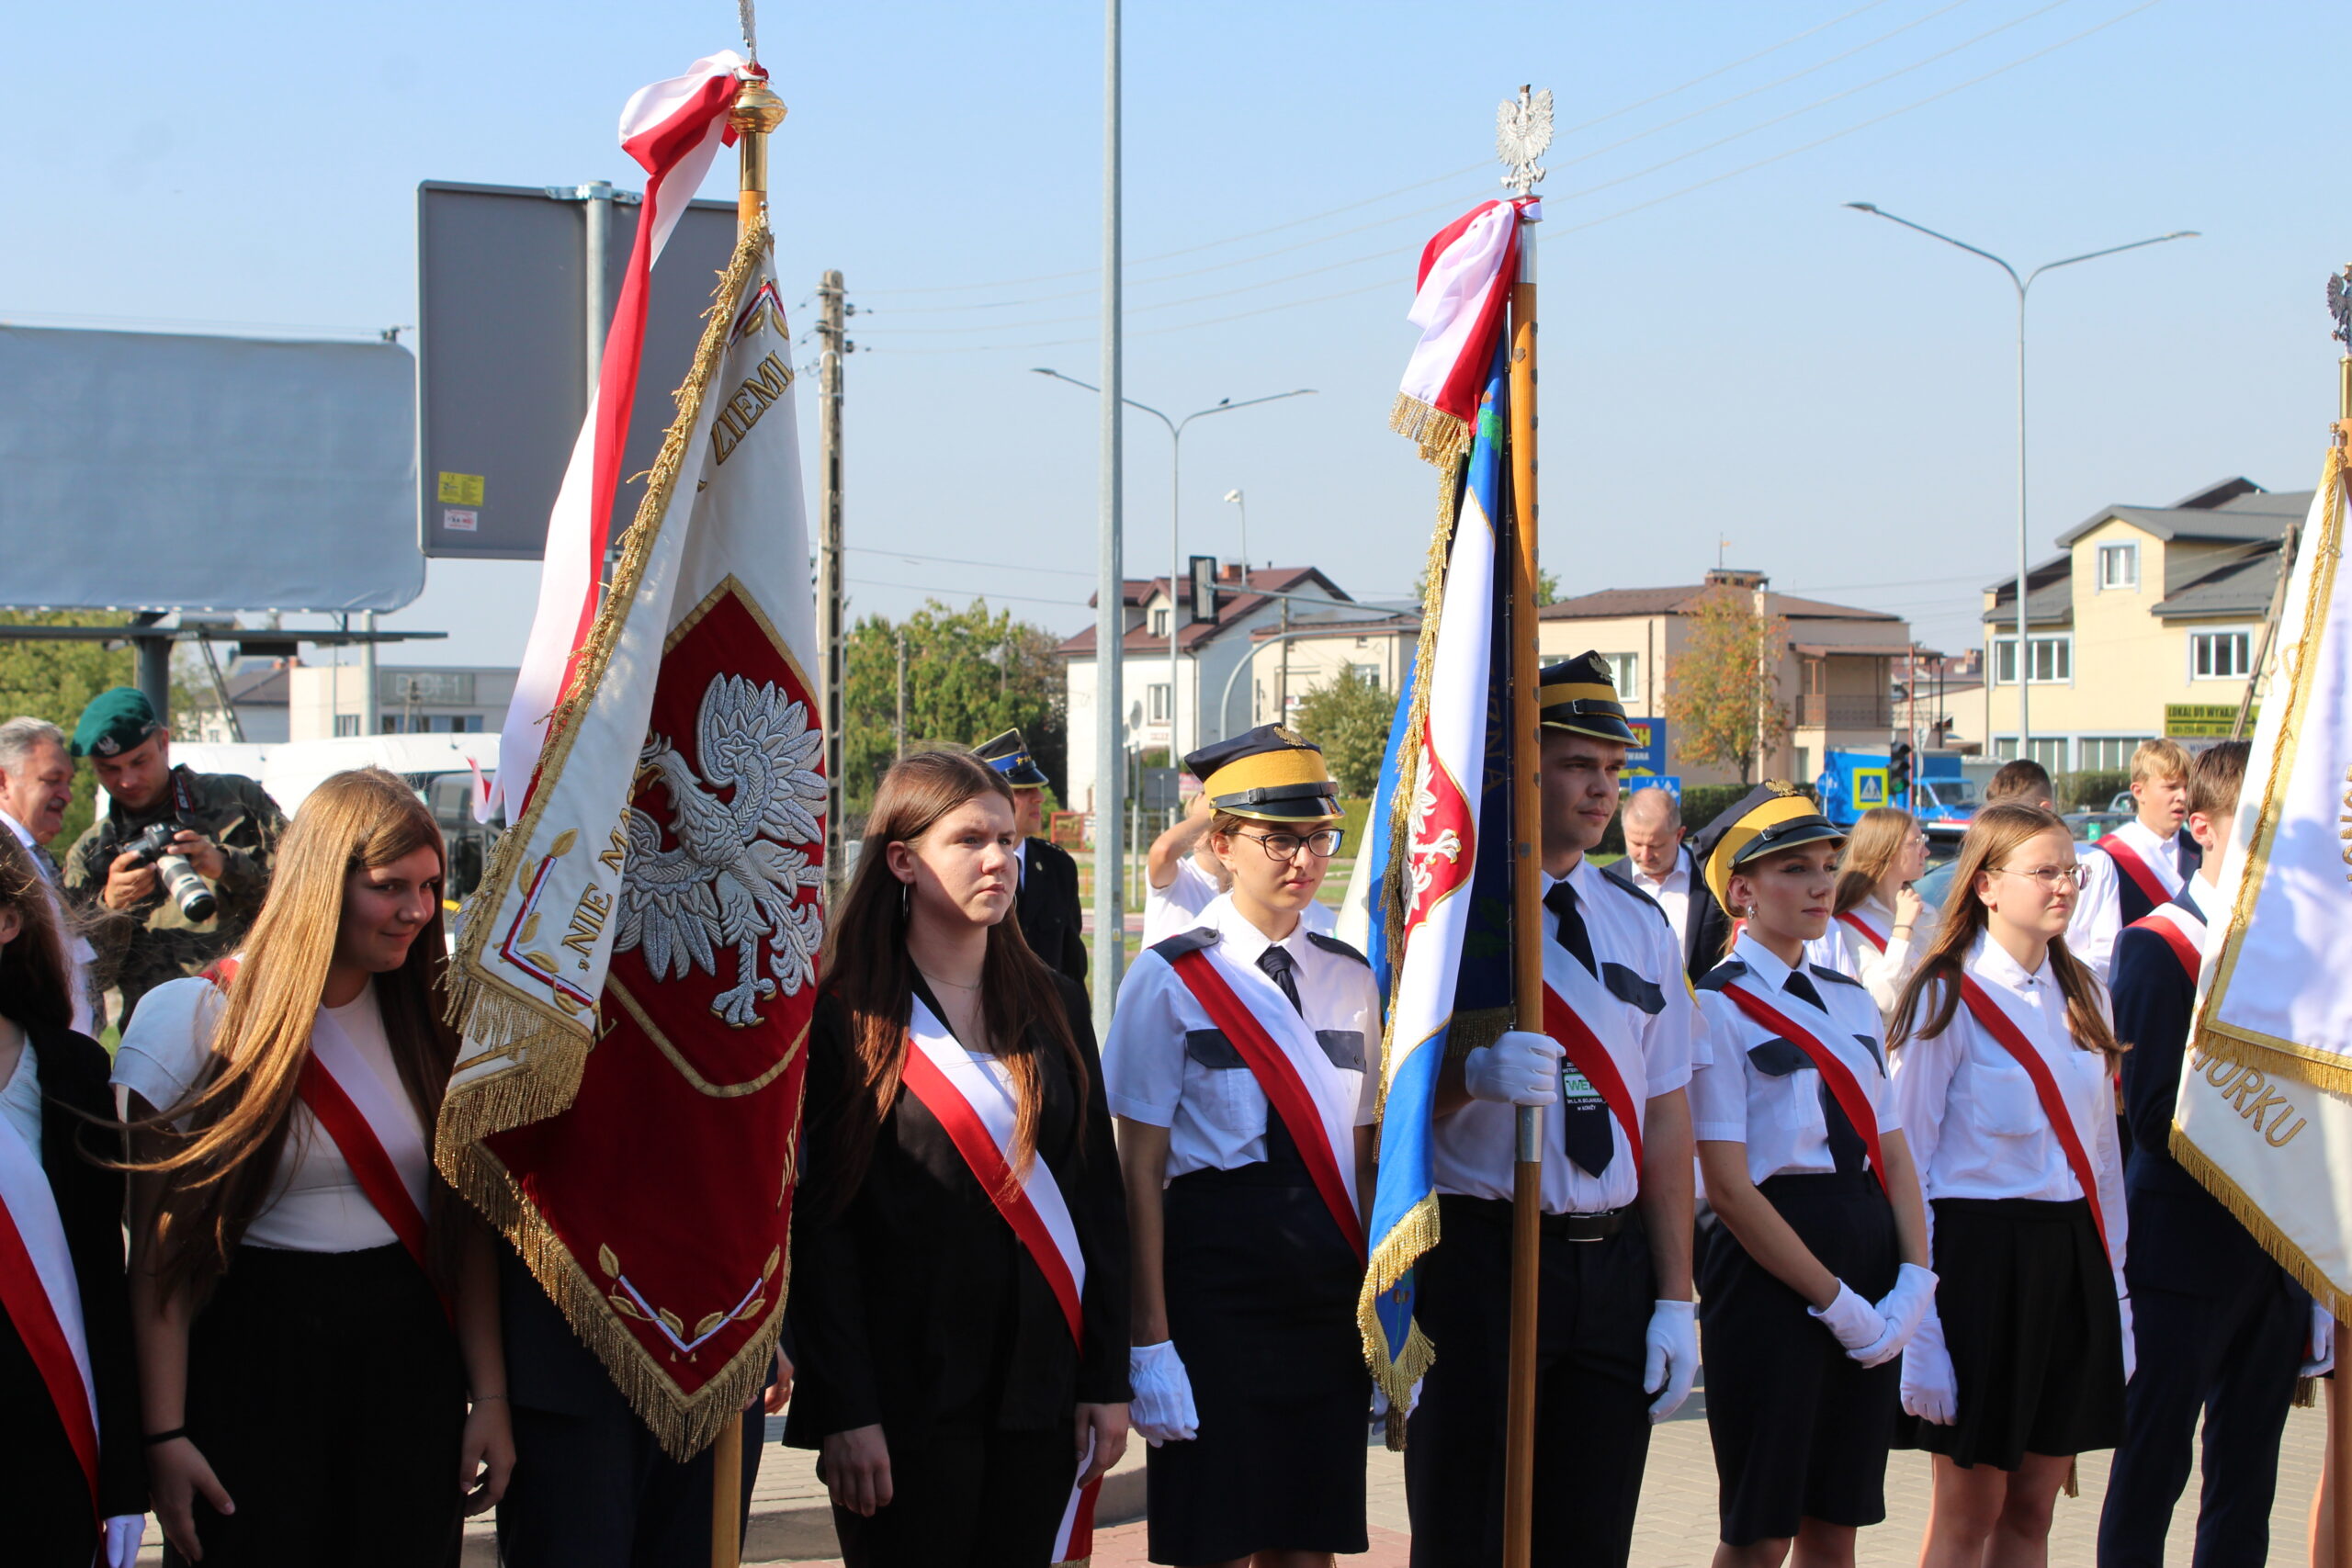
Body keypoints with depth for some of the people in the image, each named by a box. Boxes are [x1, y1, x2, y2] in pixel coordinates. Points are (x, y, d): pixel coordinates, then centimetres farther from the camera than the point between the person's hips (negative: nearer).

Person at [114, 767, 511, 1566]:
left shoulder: (432, 1014, 6)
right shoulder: (194, 1020, -7)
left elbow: (468, 1220, 6)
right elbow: (160, 1251, -8)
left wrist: (490, 1395, 0)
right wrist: (164, 1434, -13)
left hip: (413, 1361, 4)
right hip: (255, 1363, -3)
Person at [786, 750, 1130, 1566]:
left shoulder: (1053, 1004, 10)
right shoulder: (845, 1016, -4)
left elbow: (1099, 1197, 10)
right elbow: (817, 1222, -8)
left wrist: (1107, 1378, 4)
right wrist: (846, 1412, -13)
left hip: (1038, 1388, 4)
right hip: (906, 1398, -4)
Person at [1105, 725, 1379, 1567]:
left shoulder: (1349, 979, 11)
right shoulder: (1170, 980, -5)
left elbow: (1362, 1156, 15)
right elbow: (1140, 1173, -7)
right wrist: (1149, 1341, -10)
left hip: (1329, 1297, 5)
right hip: (1214, 1285, -5)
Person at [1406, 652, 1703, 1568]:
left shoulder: (1640, 926, 13)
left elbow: (1667, 1118, 11)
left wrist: (1675, 1300, 5)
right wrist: (1473, 1072, -27)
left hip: (1616, 1266, 5)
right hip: (1480, 1255, -5)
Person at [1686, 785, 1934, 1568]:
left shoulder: (1851, 1002, 13)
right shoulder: (1717, 1008, -8)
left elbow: (1893, 1150, 11)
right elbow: (1729, 1188, -13)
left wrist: (1914, 1280, -5)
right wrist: (1836, 1300, -14)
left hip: (1869, 1258, 7)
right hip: (1771, 1266, -7)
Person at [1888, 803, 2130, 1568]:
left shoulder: (2082, 995, 10)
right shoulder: (1949, 999, -8)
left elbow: (2101, 1149, 15)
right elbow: (1905, 1161, -9)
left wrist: (2114, 1288, 11)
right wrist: (1917, 1313, -13)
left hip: (2074, 1251, 6)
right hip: (1983, 1247, -6)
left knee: (2032, 1506, 10)